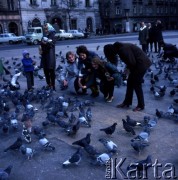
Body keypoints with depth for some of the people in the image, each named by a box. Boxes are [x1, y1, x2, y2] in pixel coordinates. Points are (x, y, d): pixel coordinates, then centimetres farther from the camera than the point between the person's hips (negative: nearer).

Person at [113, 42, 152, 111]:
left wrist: (128, 68, -3)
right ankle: (127, 102, 21)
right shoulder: (124, 47, 12)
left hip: (142, 64, -10)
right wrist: (128, 68, 2)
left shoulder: (124, 49, -18)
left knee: (136, 85, -2)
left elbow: (131, 62, -22)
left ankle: (141, 106, 10)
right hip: (138, 64, 10)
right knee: (130, 82, 12)